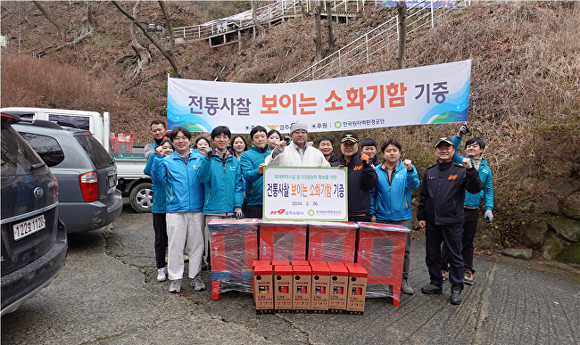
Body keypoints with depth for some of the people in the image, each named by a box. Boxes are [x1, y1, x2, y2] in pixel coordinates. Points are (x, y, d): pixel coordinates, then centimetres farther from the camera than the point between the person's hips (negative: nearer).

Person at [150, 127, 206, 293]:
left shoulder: (199, 159, 9)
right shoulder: (167, 161, 8)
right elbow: (157, 178, -5)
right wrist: (158, 158, -14)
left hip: (196, 209, 1)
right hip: (175, 209, -1)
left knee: (196, 243, 8)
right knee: (175, 244, 3)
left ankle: (195, 276, 22)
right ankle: (175, 278, 16)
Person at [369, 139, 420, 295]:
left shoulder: (406, 169, 0)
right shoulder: (377, 170, 2)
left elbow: (414, 185, -17)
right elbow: (372, 193, 6)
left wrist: (410, 170, -34)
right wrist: (372, 213, 2)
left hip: (403, 218, 0)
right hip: (382, 218, 1)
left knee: (404, 250, 6)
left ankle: (403, 280, 20)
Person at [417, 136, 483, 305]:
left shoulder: (461, 170, -3)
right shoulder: (430, 172, 10)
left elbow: (476, 189, -15)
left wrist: (470, 169, -25)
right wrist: (421, 216, 11)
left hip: (452, 222, -4)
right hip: (432, 222, 5)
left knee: (455, 255, 5)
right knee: (432, 255, 13)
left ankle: (456, 288, 18)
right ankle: (436, 283, 28)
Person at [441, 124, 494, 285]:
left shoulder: (486, 168, 10)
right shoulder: (460, 162, 1)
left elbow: (488, 190, 11)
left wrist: (489, 208, 0)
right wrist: (459, 135, -28)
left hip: (472, 211, 3)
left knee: (468, 242, 14)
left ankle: (468, 271, 26)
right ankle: (443, 268, 15)